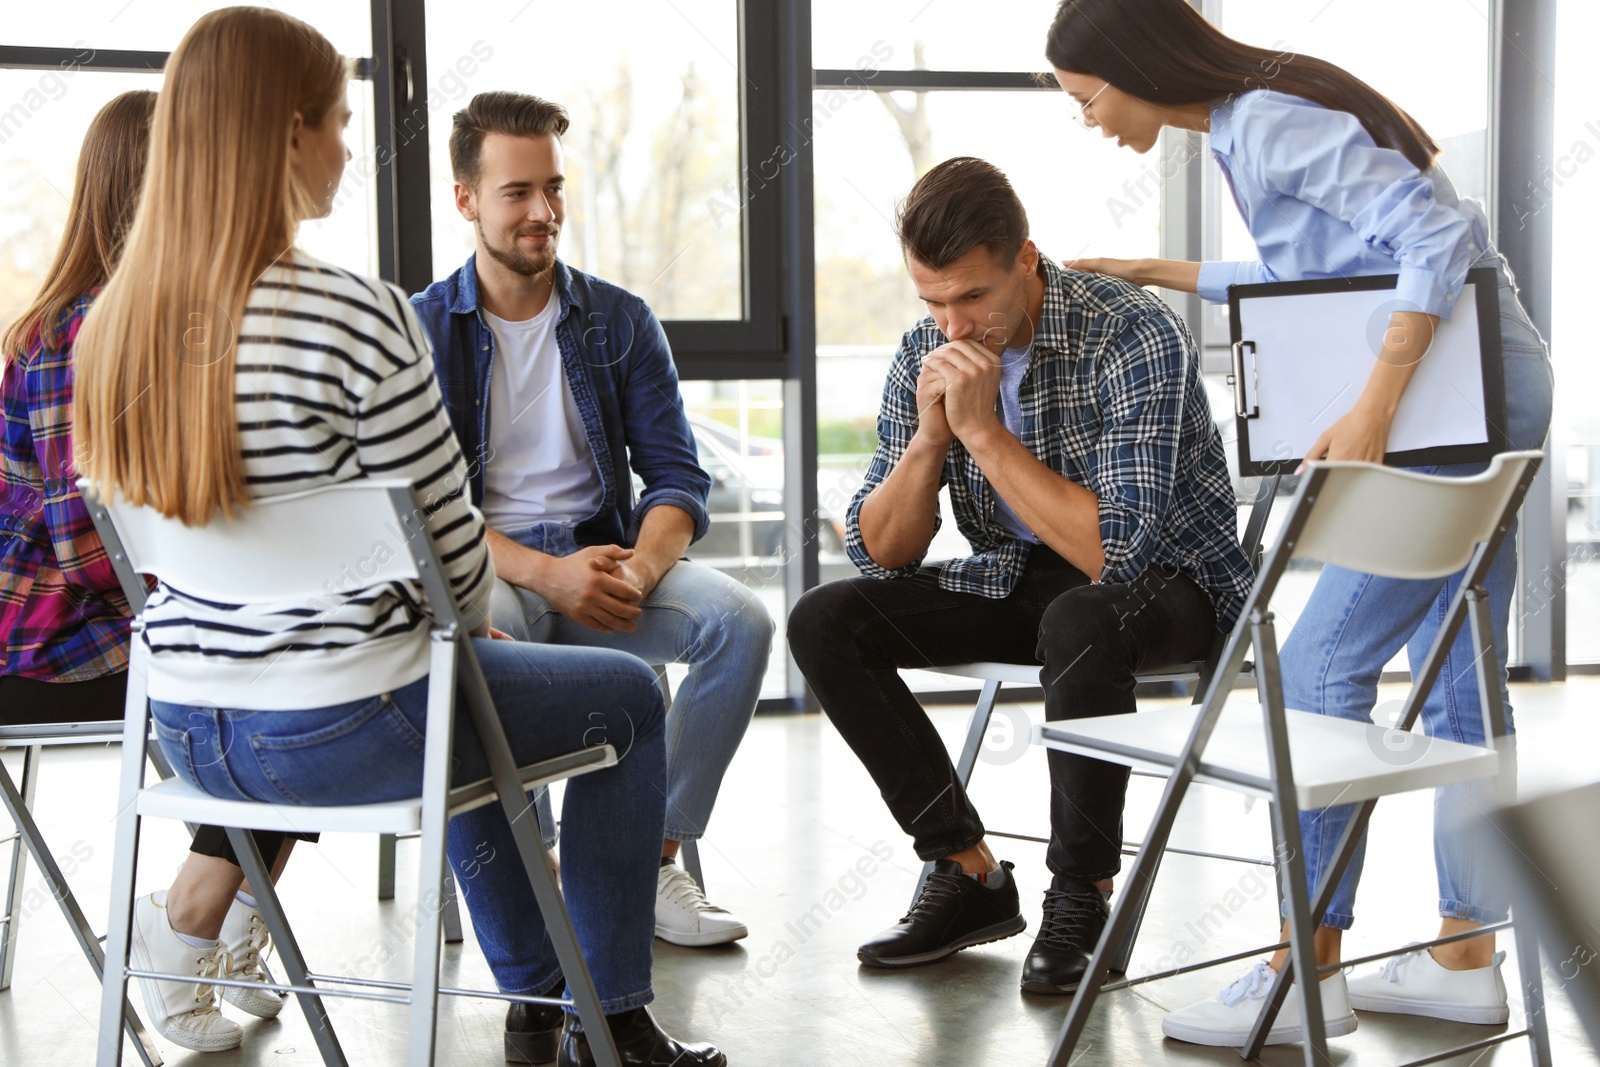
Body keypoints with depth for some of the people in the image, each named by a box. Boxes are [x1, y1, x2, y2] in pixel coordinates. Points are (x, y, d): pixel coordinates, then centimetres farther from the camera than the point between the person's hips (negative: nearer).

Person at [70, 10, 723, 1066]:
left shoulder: (116, 325, 0)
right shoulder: (356, 317, -23)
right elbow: (452, 545, -16)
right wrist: (472, 628, 9)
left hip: (185, 729, 8)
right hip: (340, 729, -7)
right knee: (628, 695, 18)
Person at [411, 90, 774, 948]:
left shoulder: (620, 321, 10)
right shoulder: (422, 330, 3)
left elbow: (677, 477, 5)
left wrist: (637, 569, -17)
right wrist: (544, 572, -22)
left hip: (604, 561, 3)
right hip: (484, 571, -3)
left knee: (739, 620, -24)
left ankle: (654, 859, -14)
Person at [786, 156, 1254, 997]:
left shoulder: (1135, 337, -24)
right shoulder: (925, 356, -6)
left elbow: (1115, 549, -31)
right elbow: (880, 555, -5)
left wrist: (984, 430, -31)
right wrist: (929, 436, -22)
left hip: (1168, 578, -6)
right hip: (1019, 579, 6)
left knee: (1078, 621, -40)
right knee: (824, 622, -11)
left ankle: (1082, 897, -18)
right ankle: (970, 874, -4)